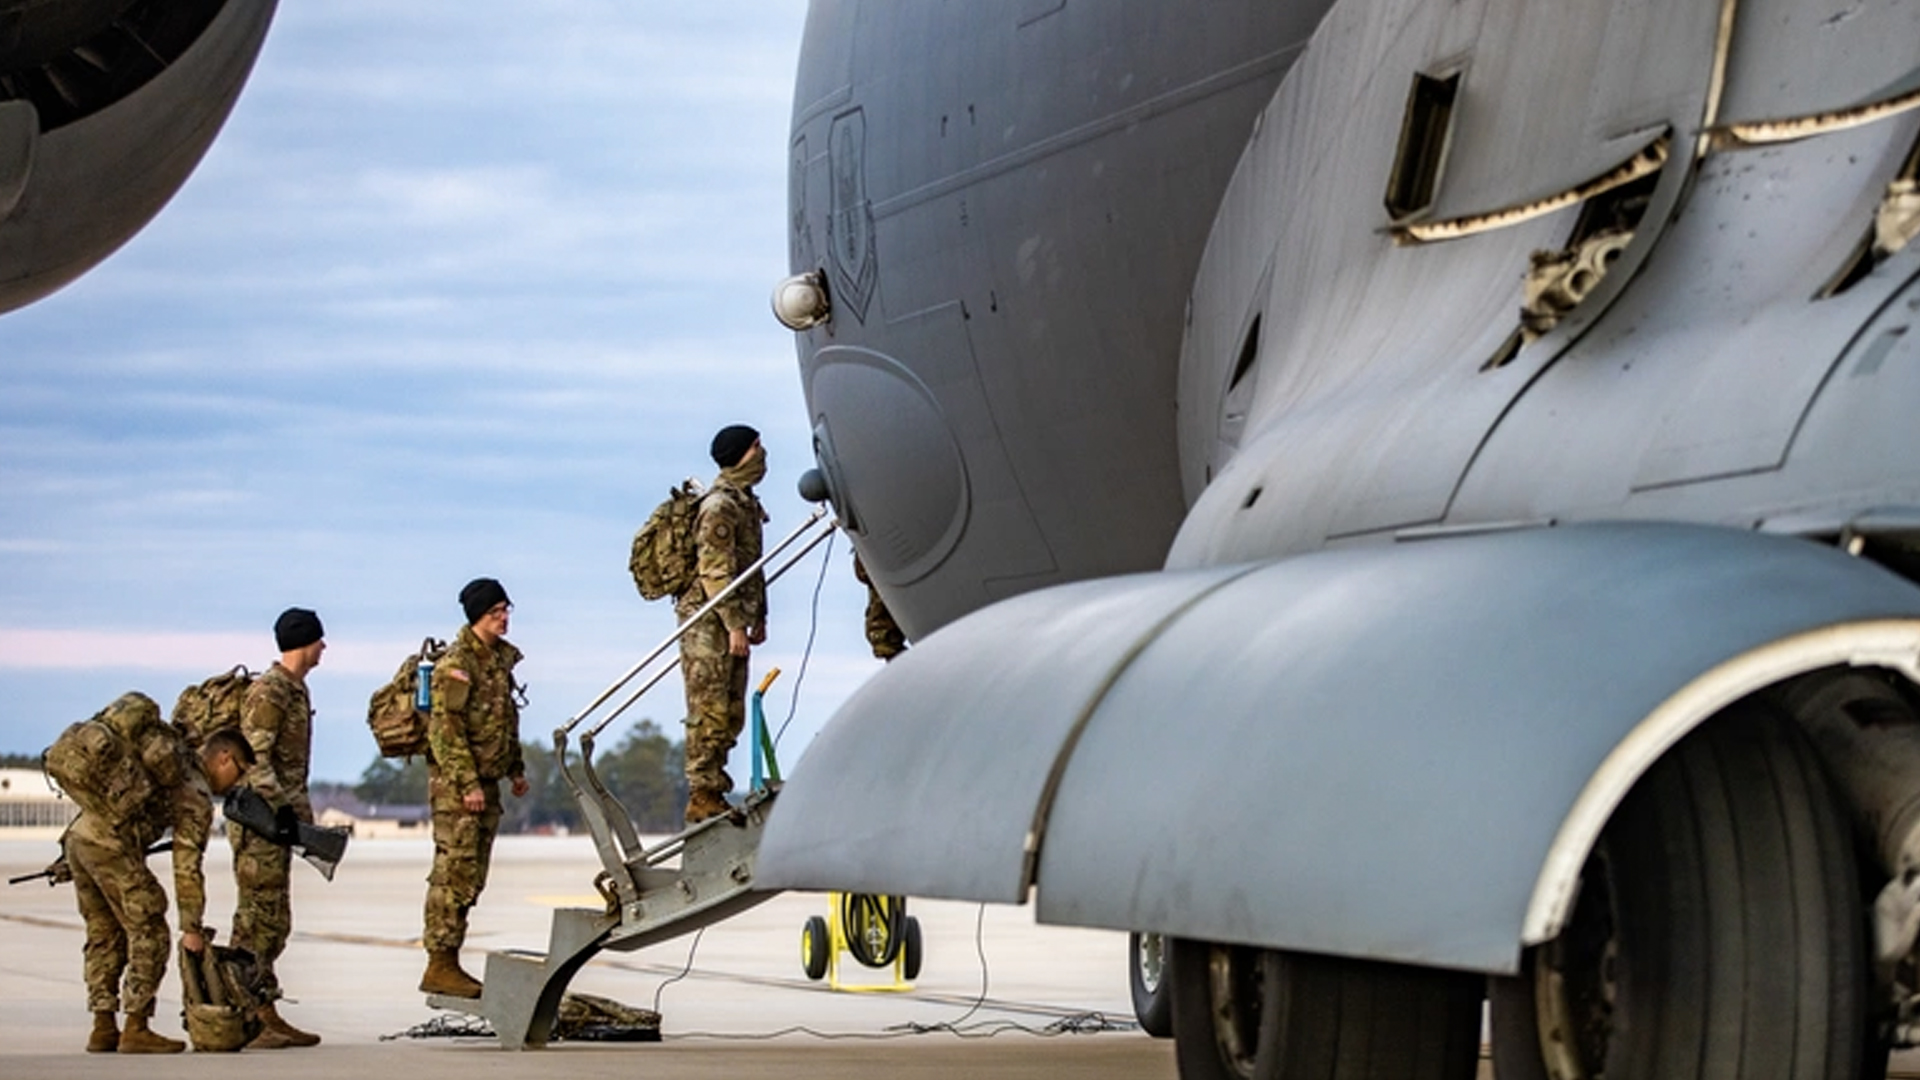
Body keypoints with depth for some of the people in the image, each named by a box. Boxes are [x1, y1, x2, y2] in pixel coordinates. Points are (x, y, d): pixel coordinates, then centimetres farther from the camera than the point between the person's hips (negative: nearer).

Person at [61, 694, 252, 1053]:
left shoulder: (171, 753, 23)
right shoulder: (196, 795, -1)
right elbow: (187, 867, -4)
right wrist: (191, 927, -1)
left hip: (77, 835, 9)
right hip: (111, 845, -9)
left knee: (105, 936, 15)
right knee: (149, 934, 0)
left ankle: (103, 1029, 16)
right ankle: (136, 1030, -2)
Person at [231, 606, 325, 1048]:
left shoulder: (296, 689, 16)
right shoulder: (268, 692, -14)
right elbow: (254, 759, -20)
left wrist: (301, 812, 20)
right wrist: (282, 808, -24)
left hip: (280, 818, 10)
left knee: (274, 923, 11)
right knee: (257, 921, -9)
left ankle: (268, 1016, 16)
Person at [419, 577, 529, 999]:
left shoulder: (501, 657, 14)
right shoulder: (456, 664, -14)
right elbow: (446, 729, -18)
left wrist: (516, 769, 23)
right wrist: (468, 784, -21)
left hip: (485, 782, 9)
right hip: (456, 783, -9)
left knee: (472, 877, 10)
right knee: (454, 873, -9)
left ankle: (449, 962, 15)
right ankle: (439, 966, -8)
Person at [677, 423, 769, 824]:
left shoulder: (746, 502, 17)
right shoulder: (719, 506, -14)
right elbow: (715, 571, -18)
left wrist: (758, 616, 21)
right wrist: (734, 624, -20)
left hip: (731, 620, 10)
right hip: (708, 621, -10)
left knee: (731, 715, 10)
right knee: (709, 712, -9)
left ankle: (714, 793, 13)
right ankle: (702, 798, -7)